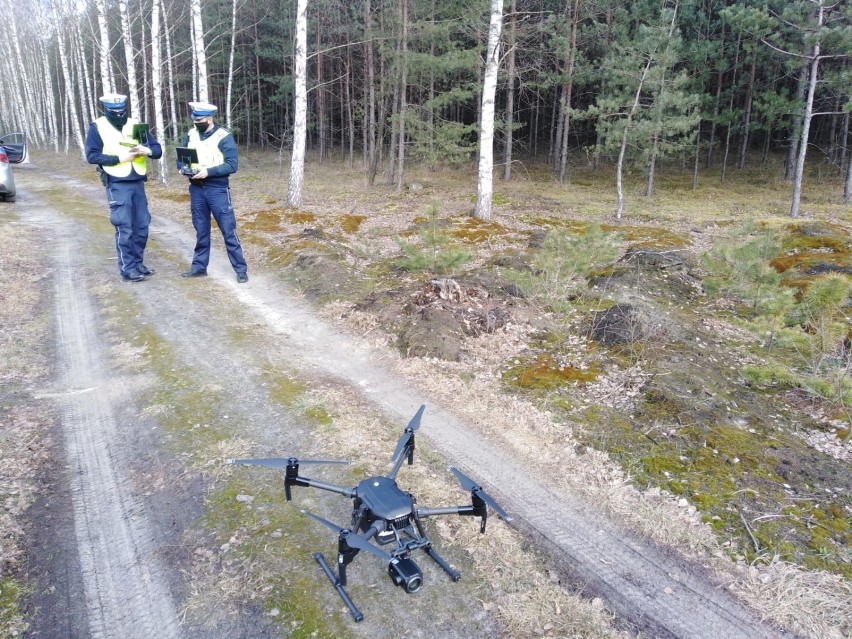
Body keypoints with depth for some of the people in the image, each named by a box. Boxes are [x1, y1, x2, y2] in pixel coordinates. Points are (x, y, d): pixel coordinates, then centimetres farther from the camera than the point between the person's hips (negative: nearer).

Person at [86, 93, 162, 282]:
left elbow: (158, 149, 7)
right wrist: (119, 158, -16)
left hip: (138, 183, 4)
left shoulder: (136, 125, 10)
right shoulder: (97, 127, -1)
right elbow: (91, 155, -7)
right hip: (117, 185, -4)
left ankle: (138, 263, 21)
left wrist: (147, 150, -15)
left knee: (142, 226, 7)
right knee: (124, 228, -4)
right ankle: (127, 269, 3)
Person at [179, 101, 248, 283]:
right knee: (201, 231, 13)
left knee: (228, 230, -3)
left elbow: (232, 165, -16)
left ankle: (241, 269, 3)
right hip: (196, 189, 5)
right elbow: (180, 158, 13)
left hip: (217, 190, -5)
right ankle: (199, 267, 22)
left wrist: (208, 171, -24)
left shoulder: (224, 137, -10)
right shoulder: (191, 135, 6)